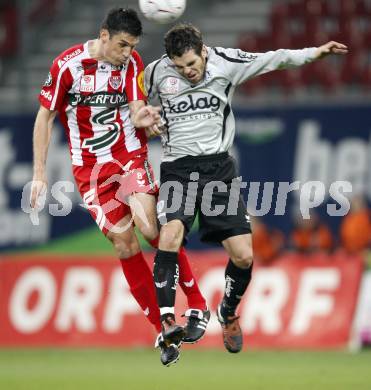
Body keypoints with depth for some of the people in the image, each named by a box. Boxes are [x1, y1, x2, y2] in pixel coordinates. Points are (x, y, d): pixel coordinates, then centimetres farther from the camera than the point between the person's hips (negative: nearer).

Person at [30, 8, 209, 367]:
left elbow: (136, 111, -10)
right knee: (124, 245, -6)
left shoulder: (132, 63, -3)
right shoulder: (68, 65, -10)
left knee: (149, 228, -20)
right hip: (89, 168, -1)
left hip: (130, 156, 1)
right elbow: (44, 117, -2)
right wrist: (39, 174, -4)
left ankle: (197, 305, -5)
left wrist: (143, 118, -36)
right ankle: (162, 331, 1)